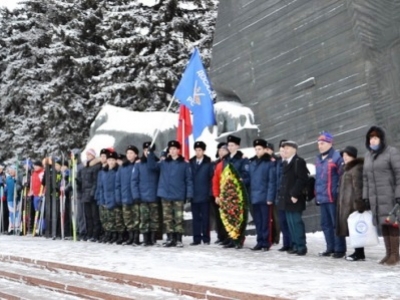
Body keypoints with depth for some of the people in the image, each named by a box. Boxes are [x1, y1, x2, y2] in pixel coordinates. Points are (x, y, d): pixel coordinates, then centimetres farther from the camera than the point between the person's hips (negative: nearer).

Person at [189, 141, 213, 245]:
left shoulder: (208, 163, -1)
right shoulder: (191, 162, 9)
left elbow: (211, 177, -3)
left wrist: (209, 192, -10)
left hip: (204, 195, -3)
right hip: (194, 194, 3)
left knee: (205, 217, 2)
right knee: (196, 218, 6)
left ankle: (206, 239, 8)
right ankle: (196, 239, 11)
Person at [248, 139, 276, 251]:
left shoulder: (269, 162, -5)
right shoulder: (252, 162, 12)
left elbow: (272, 181, -8)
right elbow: (249, 178, 13)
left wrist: (270, 197, -13)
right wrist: (249, 195, 4)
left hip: (264, 197, -5)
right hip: (254, 197, 5)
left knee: (265, 221, 0)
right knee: (257, 221, 10)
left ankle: (266, 243, 8)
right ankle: (259, 242, 18)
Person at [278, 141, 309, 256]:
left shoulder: (298, 162, -10)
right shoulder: (285, 163, 18)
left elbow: (302, 179, -18)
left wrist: (295, 194, -20)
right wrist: (282, 195, 13)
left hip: (294, 199, -9)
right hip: (287, 199, 9)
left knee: (296, 222, -7)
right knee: (291, 223, 12)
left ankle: (301, 246, -1)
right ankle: (295, 246, 19)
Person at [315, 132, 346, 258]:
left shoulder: (337, 157, -8)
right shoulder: (318, 159, 17)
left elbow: (342, 177, -12)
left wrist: (338, 193, -16)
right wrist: (317, 194, 18)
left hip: (333, 197, -8)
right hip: (322, 198, 8)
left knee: (336, 224, -2)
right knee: (326, 224, 12)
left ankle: (340, 249, 5)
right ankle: (330, 248, 20)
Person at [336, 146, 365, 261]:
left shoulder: (356, 168, -10)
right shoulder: (348, 168, 21)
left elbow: (358, 188, -17)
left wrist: (358, 204, -21)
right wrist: (342, 203, 22)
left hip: (352, 204, -10)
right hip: (347, 203, 10)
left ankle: (359, 253, -4)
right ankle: (358, 252, 14)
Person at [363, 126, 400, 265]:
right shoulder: (368, 155, 17)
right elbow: (365, 177, 18)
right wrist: (366, 195, 12)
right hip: (375, 197, 6)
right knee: (383, 224, 7)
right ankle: (388, 253, 13)